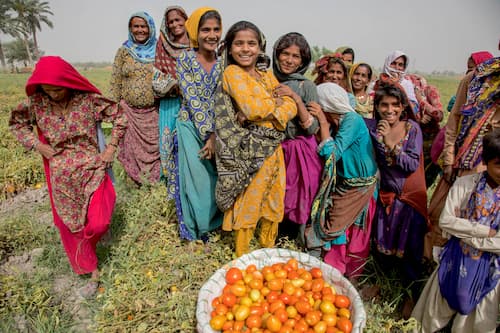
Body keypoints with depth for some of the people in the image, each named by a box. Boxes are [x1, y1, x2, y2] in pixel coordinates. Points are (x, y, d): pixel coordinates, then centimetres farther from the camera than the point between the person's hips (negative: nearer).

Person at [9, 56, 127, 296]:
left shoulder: (88, 100, -12)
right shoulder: (36, 102, -4)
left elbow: (120, 116, -4)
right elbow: (16, 122, 13)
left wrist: (111, 148, -9)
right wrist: (36, 145, -2)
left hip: (90, 169, -3)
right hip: (60, 175, 3)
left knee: (97, 224, -11)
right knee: (70, 224, 11)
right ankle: (92, 271, 33)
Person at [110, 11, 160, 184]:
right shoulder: (123, 51, 5)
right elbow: (115, 82, 5)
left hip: (154, 110, 0)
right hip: (130, 110, 1)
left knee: (154, 147, 4)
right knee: (132, 148, 6)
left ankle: (157, 182, 19)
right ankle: (136, 181, 20)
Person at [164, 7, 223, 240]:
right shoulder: (185, 58, -5)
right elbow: (192, 100, -13)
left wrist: (216, 136, -12)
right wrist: (209, 134, -18)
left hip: (217, 130, 3)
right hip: (191, 129, -3)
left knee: (215, 181, 7)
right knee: (196, 180, 1)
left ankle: (210, 226, 31)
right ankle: (193, 232, 23)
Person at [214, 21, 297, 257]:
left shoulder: (268, 76, 14)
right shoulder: (232, 72, -5)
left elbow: (291, 106, 2)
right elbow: (251, 108, -19)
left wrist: (264, 111, -14)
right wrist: (275, 102, -2)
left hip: (273, 148, 7)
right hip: (248, 150, -7)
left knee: (274, 202, 15)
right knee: (247, 204, 3)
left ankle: (268, 249, 35)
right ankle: (242, 257, 22)